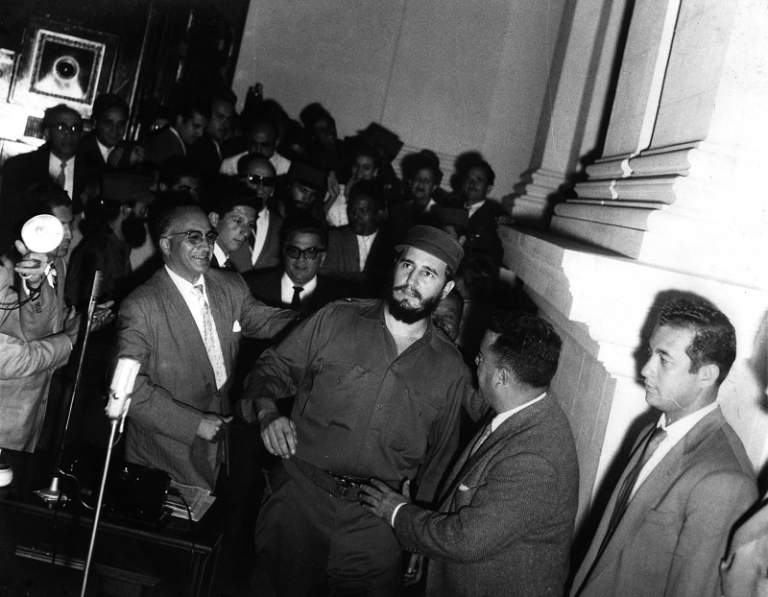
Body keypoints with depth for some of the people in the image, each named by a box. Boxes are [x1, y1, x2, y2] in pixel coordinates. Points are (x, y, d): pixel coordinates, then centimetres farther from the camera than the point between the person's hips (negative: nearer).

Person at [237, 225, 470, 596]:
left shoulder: (450, 369, 1)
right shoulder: (335, 321, -2)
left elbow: (439, 458, 9)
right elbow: (273, 368, 3)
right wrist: (266, 410, -19)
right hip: (298, 498, 0)